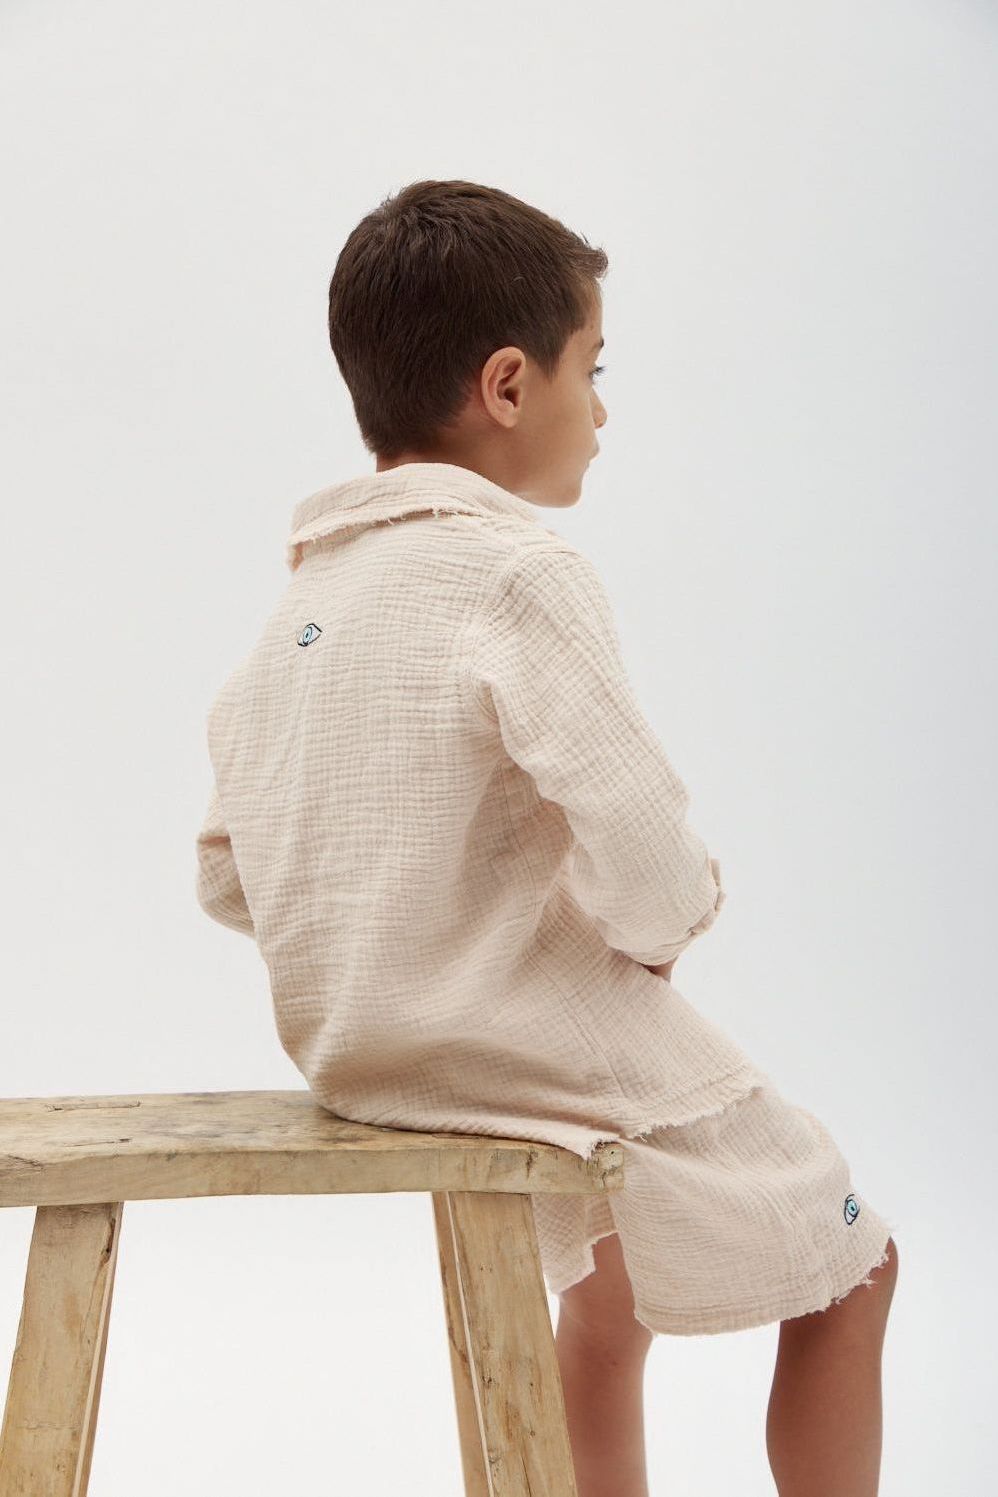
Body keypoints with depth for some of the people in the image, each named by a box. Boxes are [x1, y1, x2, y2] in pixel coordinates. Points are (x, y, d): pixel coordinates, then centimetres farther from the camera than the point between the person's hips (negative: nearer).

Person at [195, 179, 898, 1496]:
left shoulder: (304, 594, 5)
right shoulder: (521, 569, -19)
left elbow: (227, 878, 8)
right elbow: (650, 882, -26)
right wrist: (683, 906, -4)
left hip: (348, 1054, 8)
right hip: (539, 1048, -8)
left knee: (610, 1254, 35)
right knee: (848, 1267, 14)